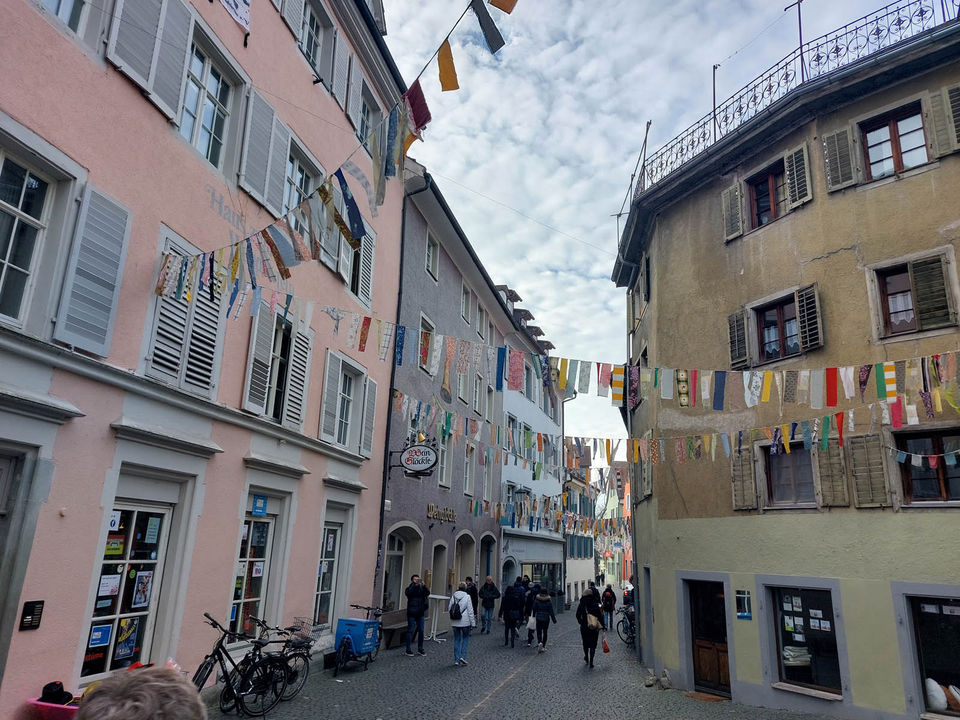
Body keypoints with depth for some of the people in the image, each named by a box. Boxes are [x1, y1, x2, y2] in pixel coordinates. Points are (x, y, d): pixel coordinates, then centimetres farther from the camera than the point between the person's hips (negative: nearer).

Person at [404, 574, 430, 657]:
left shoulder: (421, 588, 9)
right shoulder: (410, 588, 1)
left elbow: (428, 593, -7)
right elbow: (407, 593, -20)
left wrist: (424, 586, -22)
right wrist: (414, 584, -23)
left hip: (420, 613, 4)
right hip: (412, 613, -4)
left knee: (421, 631, 7)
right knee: (410, 631, -2)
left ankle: (420, 649, 17)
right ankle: (408, 650, 5)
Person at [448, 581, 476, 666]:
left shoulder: (453, 596, 1)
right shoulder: (467, 596, -9)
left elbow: (449, 609, 5)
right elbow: (470, 611, -8)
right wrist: (473, 622, -2)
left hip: (454, 622, 3)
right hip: (465, 621, -3)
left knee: (457, 639, 12)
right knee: (466, 638, 13)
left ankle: (456, 659, 13)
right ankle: (463, 656, 0)